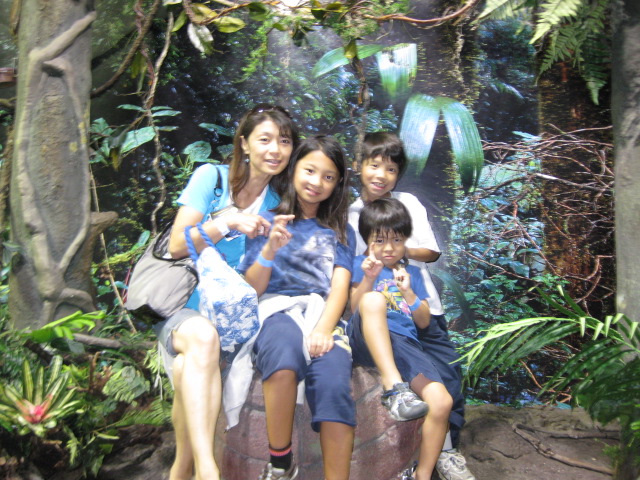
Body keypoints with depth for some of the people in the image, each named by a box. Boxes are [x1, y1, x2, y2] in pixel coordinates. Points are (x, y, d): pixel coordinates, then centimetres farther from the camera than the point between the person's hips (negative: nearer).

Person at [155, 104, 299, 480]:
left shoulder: (279, 202, 10)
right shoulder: (212, 177, 2)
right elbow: (177, 246, -3)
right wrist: (227, 223, -15)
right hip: (185, 303, -2)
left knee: (188, 370, -30)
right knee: (202, 334, -38)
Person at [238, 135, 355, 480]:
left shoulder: (341, 231, 20)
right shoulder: (268, 221, 15)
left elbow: (340, 287, 5)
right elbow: (252, 288, 7)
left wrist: (324, 329, -14)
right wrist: (269, 249, -12)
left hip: (324, 312, 2)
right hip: (277, 308, -1)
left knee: (333, 382, -32)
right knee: (284, 360, -37)